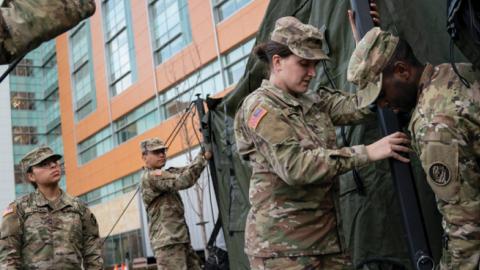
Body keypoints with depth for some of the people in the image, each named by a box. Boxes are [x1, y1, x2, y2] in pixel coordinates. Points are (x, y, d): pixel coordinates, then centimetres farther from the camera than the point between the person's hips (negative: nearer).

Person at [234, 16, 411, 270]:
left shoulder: (314, 102, 13)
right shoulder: (259, 107, -10)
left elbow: (361, 106, 0)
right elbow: (295, 166, -22)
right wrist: (367, 152, -23)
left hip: (325, 235, 7)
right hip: (282, 242, -7)